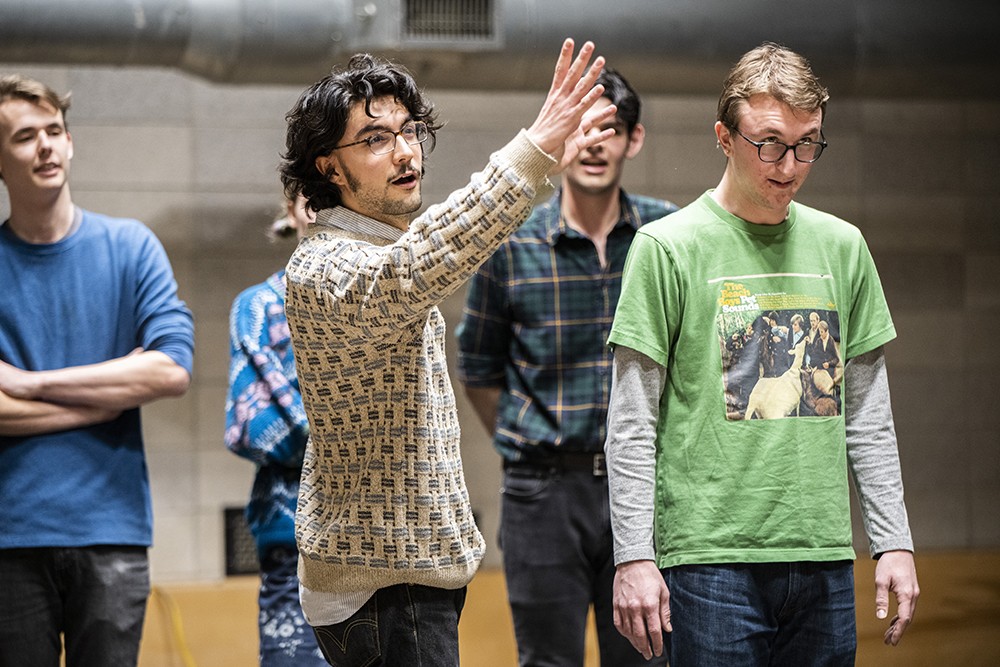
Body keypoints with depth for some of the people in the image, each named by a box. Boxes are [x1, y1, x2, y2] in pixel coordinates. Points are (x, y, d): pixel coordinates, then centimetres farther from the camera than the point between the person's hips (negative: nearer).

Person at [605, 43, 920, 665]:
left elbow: (868, 417, 15)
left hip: (825, 558, 4)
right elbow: (633, 425, -3)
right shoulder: (667, 247, -3)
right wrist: (634, 557, -9)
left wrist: (895, 542, 10)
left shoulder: (842, 246, 11)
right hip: (710, 559, -4)